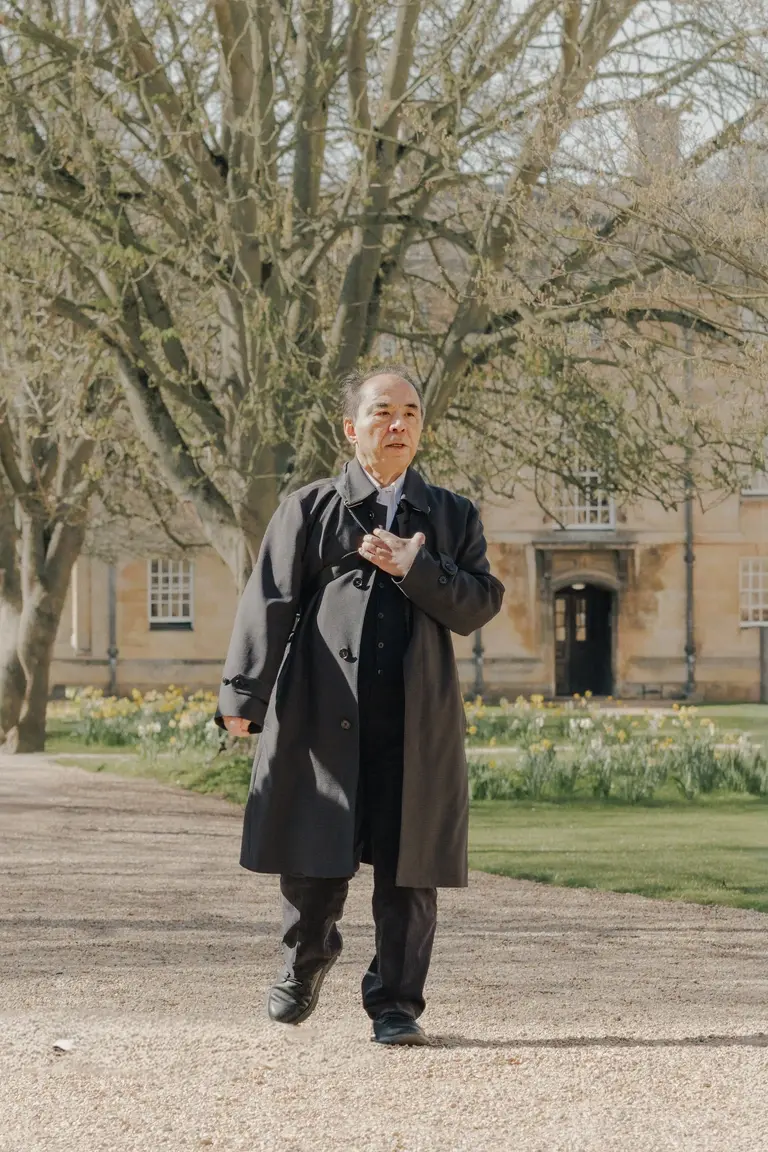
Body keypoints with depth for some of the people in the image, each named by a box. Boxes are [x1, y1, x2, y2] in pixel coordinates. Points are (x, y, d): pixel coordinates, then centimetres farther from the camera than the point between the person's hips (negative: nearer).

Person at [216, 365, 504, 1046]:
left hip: (419, 721, 1)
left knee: (408, 868, 0)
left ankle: (396, 1002, 11)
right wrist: (244, 696, -10)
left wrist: (416, 569, -10)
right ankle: (307, 959, 32)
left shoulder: (453, 517, 14)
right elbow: (269, 605, 0)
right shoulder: (309, 511, 8)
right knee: (314, 860, 4)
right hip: (323, 714, -1)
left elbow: (479, 607, 4)